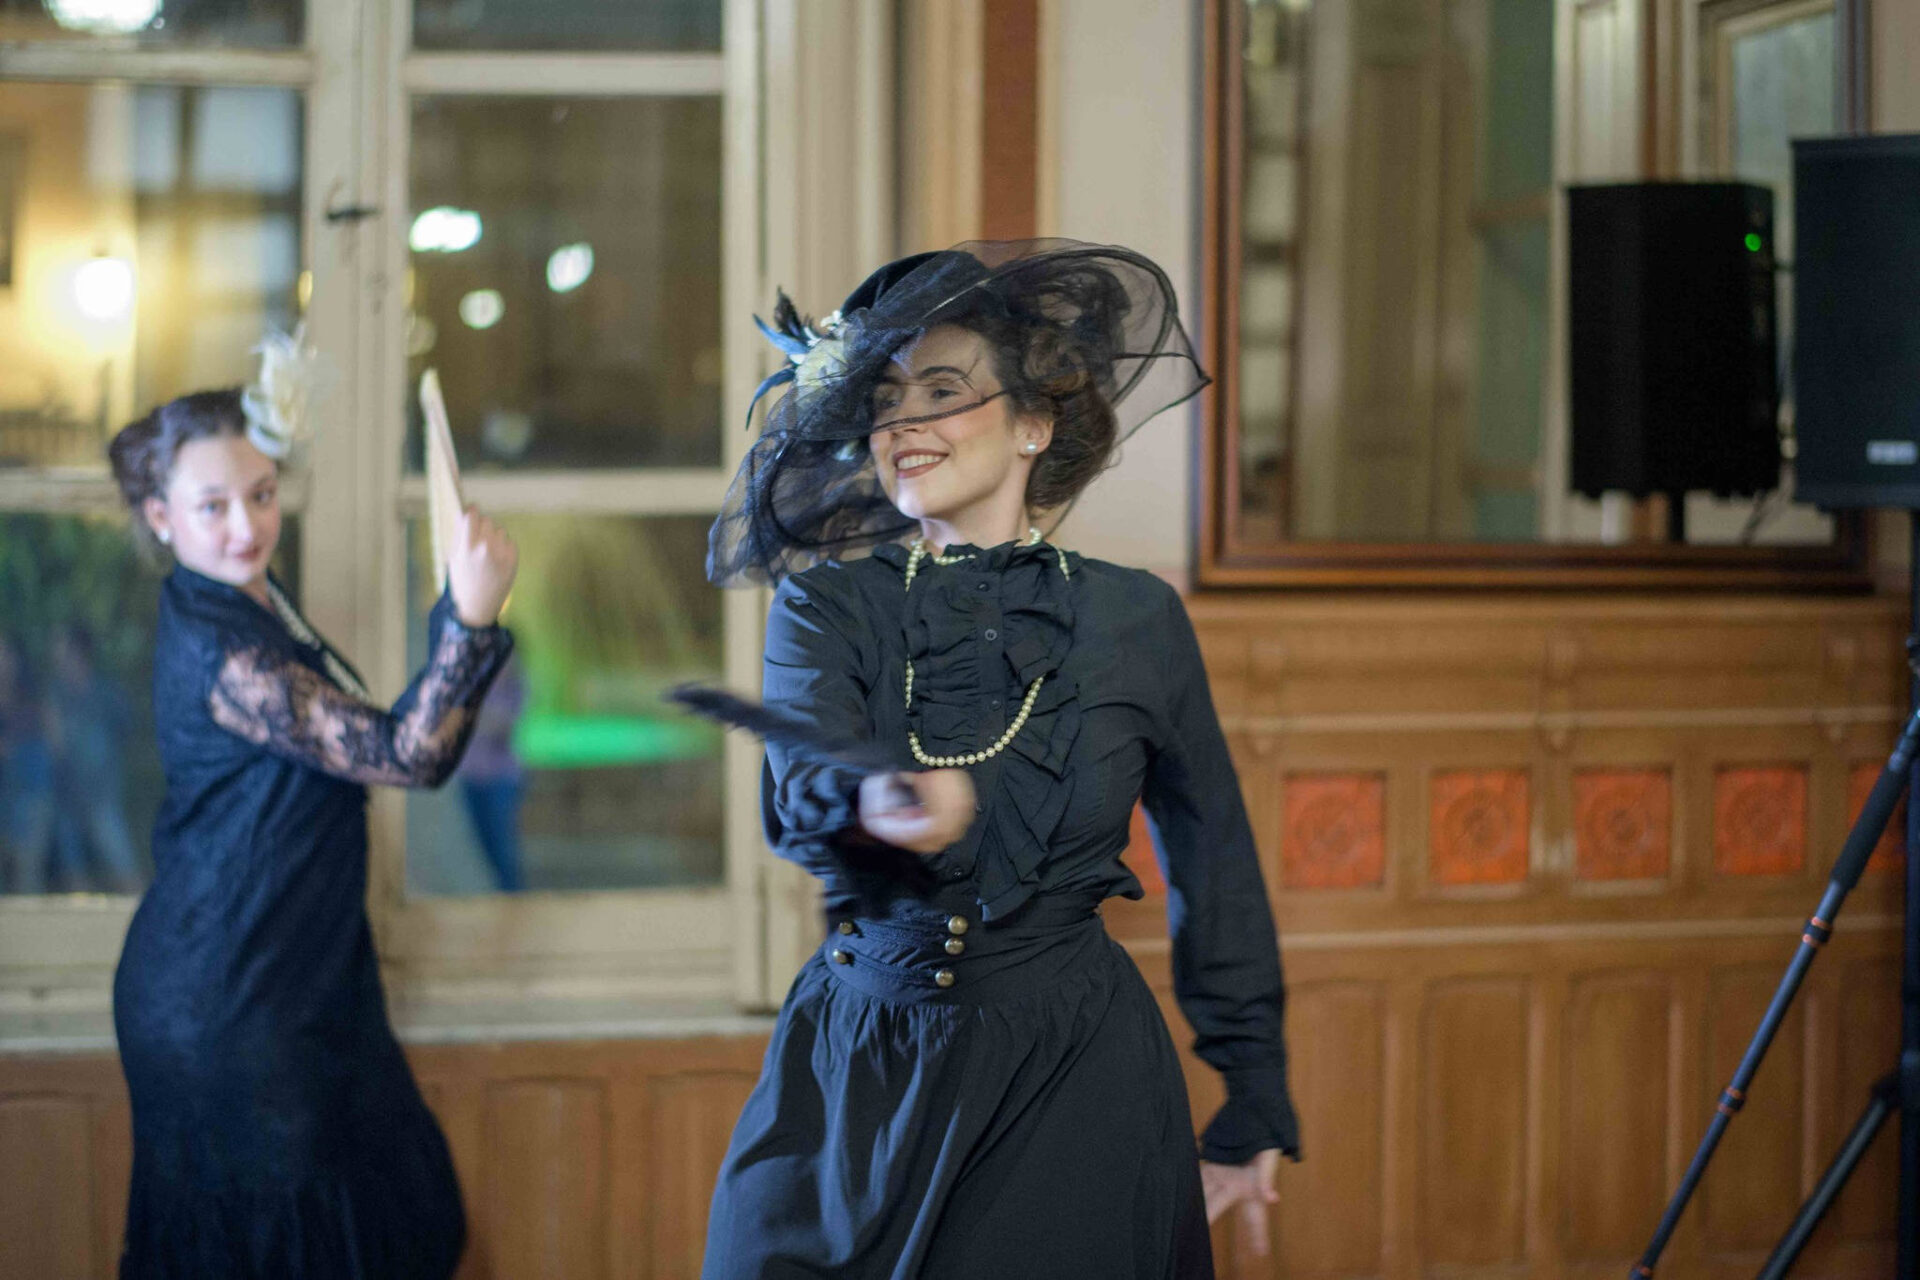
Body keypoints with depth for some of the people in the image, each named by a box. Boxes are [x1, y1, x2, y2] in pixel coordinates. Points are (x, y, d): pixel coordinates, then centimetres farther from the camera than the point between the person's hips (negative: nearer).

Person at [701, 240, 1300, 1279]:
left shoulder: (1133, 620, 2)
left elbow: (1215, 876, 10)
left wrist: (1251, 1115, 11)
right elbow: (798, 796, -17)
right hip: (854, 1073, 1)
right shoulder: (826, 605, 3)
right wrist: (874, 805, -42)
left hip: (1069, 1085, -1)